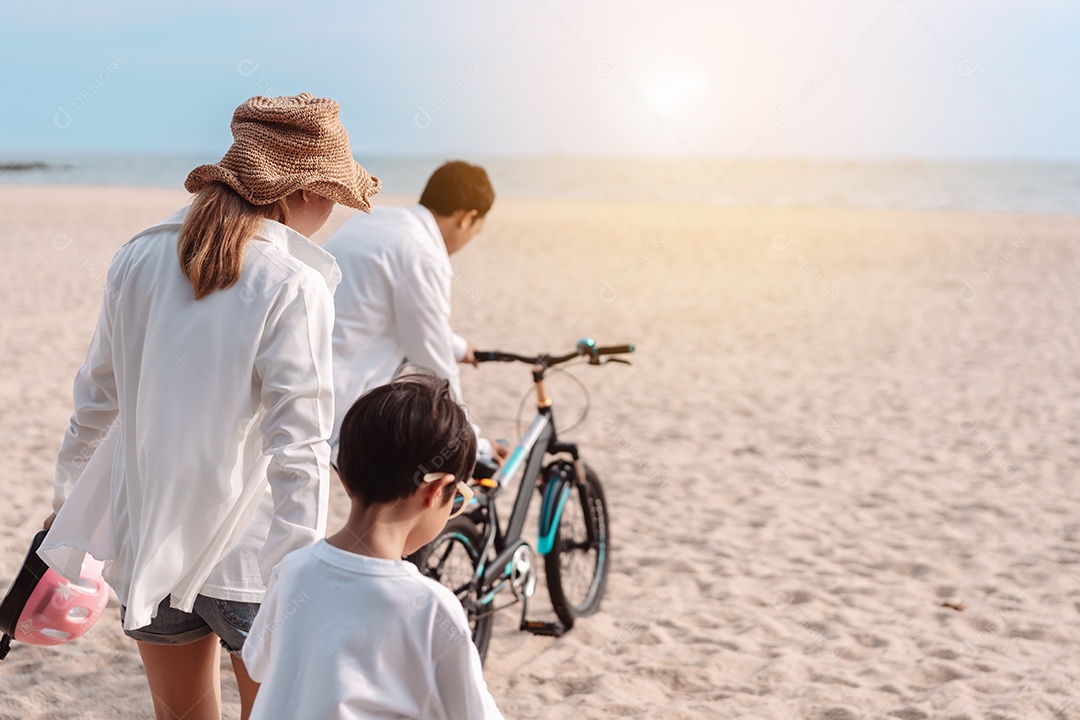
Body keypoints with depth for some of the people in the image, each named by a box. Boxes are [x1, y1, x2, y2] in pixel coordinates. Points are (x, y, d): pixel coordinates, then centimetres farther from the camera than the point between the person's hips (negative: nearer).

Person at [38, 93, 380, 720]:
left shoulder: (139, 260, 0)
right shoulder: (294, 287, -17)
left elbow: (97, 401, 9)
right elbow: (299, 450, -20)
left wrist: (66, 501, 24)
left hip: (145, 549, 5)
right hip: (249, 557, -5)